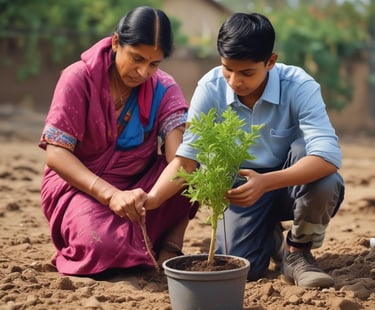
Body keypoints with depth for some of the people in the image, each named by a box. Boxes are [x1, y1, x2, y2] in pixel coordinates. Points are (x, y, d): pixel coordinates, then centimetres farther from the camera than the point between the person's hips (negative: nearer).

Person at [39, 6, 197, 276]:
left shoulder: (164, 89, -6)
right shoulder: (79, 78, -14)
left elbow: (179, 154, -22)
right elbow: (55, 154, -19)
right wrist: (111, 194, -35)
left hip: (140, 185, 4)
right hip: (79, 185, -4)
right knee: (106, 247, -34)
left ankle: (169, 248, -8)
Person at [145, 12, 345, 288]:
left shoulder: (299, 87, -24)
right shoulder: (210, 89, -18)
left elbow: (328, 155, -36)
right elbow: (187, 158, -18)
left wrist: (265, 183, -51)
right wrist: (151, 199, -38)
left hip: (291, 183, -1)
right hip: (240, 185, 2)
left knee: (325, 181, -36)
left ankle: (297, 250, -4)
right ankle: (270, 237, 19)